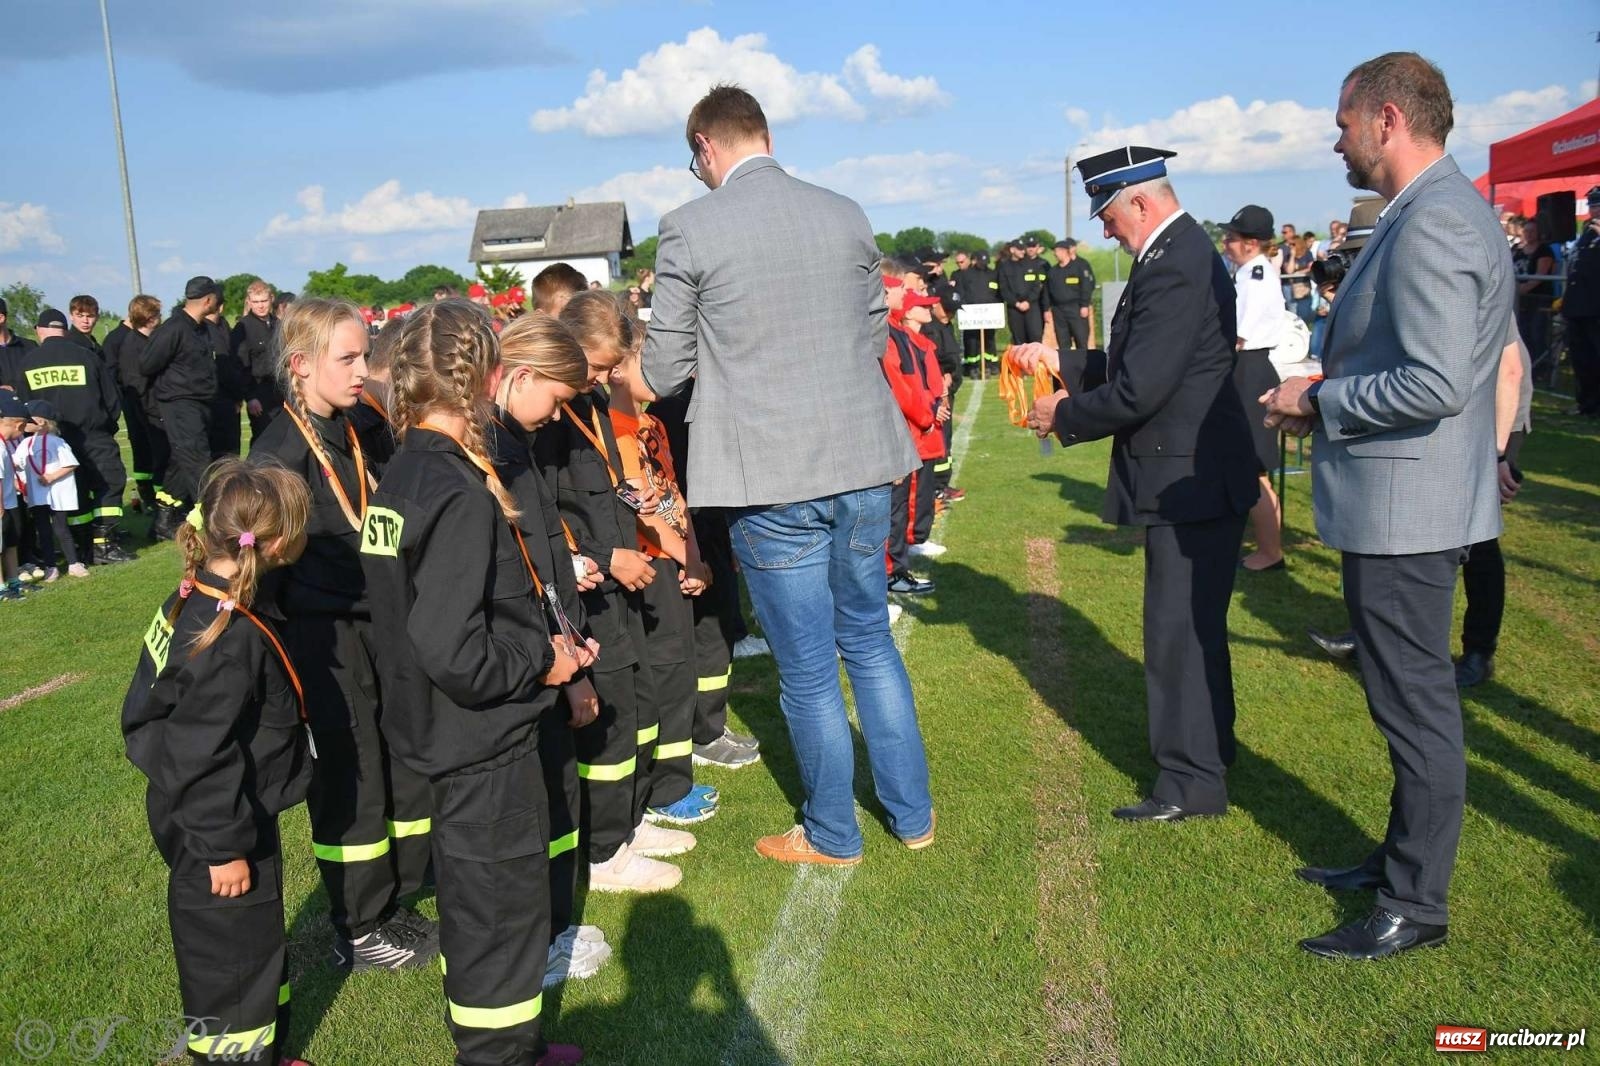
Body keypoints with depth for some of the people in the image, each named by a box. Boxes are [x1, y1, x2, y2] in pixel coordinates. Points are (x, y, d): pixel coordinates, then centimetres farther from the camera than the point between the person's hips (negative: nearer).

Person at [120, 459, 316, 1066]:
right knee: (230, 963, 8)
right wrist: (224, 848, -18)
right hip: (215, 834, -10)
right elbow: (204, 758, -27)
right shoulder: (230, 640, -31)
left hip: (223, 820, 10)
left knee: (260, 947, 25)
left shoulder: (198, 598, -1)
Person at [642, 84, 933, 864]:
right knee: (869, 639, 20)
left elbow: (665, 372, -2)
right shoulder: (845, 215, 5)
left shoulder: (690, 228, -8)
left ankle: (832, 836, 26)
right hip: (862, 462, 5)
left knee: (807, 668, 9)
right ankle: (912, 814, 31)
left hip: (771, 478, -4)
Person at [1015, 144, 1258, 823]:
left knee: (1179, 629, -1)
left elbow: (1138, 391, -25)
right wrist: (1063, 362, 9)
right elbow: (1138, 365, 14)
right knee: (1193, 623, 22)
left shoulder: (1174, 267, -22)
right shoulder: (1184, 251, 11)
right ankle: (1210, 743, 40)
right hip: (1197, 471, 11)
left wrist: (1062, 416, -10)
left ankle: (1191, 782, 11)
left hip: (1188, 480, -11)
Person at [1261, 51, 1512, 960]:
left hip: (1405, 505, -11)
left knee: (1417, 701, 0)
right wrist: (1332, 390, 11)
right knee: (1409, 696, 20)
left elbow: (1435, 384, -27)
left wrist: (1319, 399, -14)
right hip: (1402, 502, 11)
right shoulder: (1448, 211, 14)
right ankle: (1404, 855, 36)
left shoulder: (1430, 224, -20)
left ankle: (1417, 905, 14)